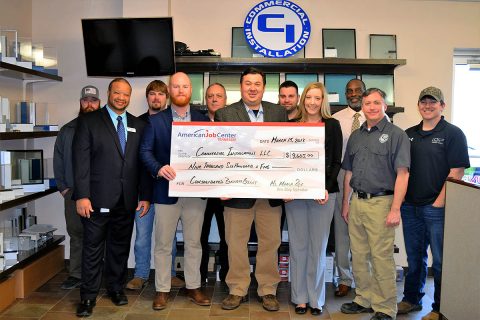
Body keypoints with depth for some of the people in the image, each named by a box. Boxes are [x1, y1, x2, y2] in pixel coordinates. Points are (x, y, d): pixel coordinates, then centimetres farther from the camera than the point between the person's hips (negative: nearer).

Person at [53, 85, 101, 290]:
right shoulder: (67, 130, 10)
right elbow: (58, 160, 11)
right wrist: (63, 187, 4)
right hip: (73, 192, 3)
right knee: (76, 233, 10)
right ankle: (76, 275, 21)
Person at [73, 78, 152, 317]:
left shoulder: (138, 125, 11)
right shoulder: (89, 121, 0)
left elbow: (142, 162, 8)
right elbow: (81, 160, -6)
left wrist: (145, 195, 4)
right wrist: (82, 195, -12)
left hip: (127, 200, 3)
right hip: (98, 199, -3)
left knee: (120, 247, 13)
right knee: (93, 249, 5)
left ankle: (116, 288, 29)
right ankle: (88, 296, 18)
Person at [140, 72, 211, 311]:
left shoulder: (203, 120, 8)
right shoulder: (155, 121, 4)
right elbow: (145, 151, -1)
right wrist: (158, 168, -19)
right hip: (166, 190, -1)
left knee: (193, 243, 11)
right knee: (163, 244, 7)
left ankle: (193, 287, 25)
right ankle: (162, 290, 20)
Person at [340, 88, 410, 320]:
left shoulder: (396, 135, -4)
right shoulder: (355, 136, 14)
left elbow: (402, 174, -11)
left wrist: (395, 209, -16)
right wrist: (346, 203, 15)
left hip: (381, 203, -6)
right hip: (357, 202, 6)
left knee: (381, 258, -1)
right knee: (359, 256, 12)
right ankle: (364, 300, 27)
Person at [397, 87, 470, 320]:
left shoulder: (453, 134, -4)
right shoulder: (408, 134, 12)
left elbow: (457, 172, -11)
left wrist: (439, 202, -15)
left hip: (437, 207, -5)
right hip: (410, 206, 5)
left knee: (441, 261, 4)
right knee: (414, 257, 17)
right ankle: (411, 299, 32)